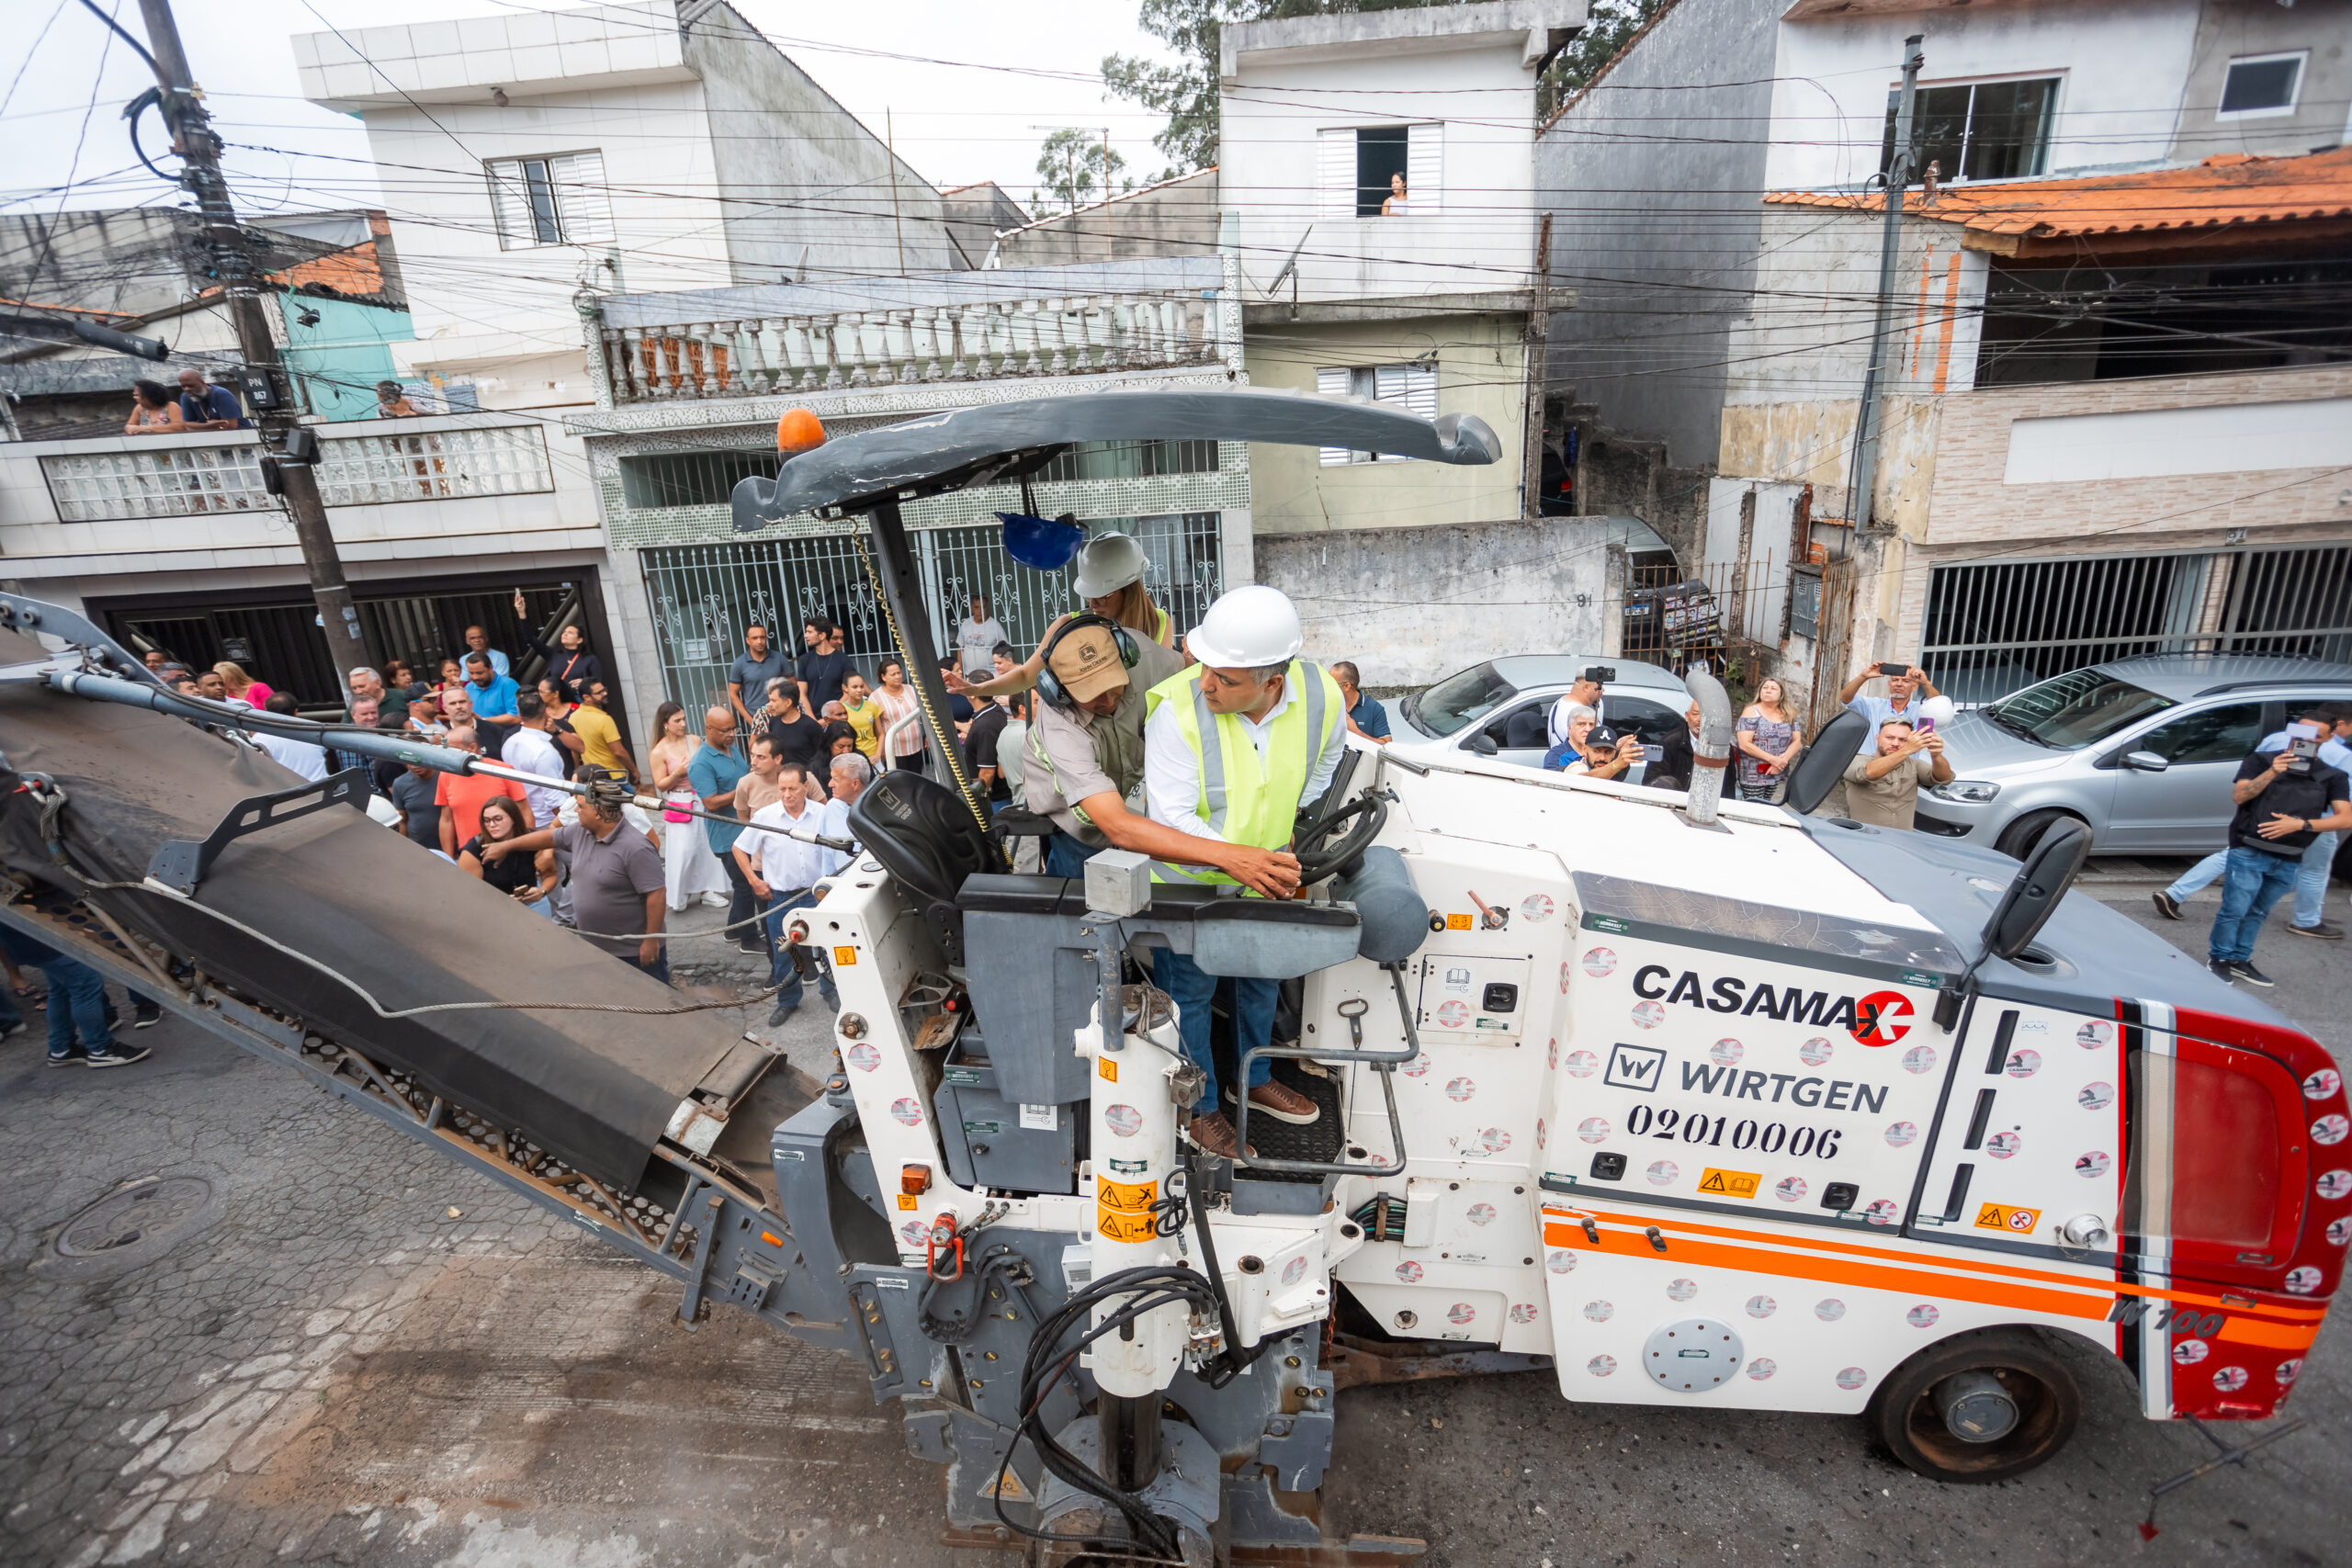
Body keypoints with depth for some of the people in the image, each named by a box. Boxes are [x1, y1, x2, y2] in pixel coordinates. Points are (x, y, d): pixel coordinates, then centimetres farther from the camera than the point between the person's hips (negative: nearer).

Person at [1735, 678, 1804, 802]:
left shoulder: (1789, 716, 9)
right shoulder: (1752, 711, -6)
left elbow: (1797, 741, 4)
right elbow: (1744, 744, -15)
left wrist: (1783, 760, -13)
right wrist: (1772, 759, -18)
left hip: (1777, 773, 5)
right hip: (1753, 775, -4)